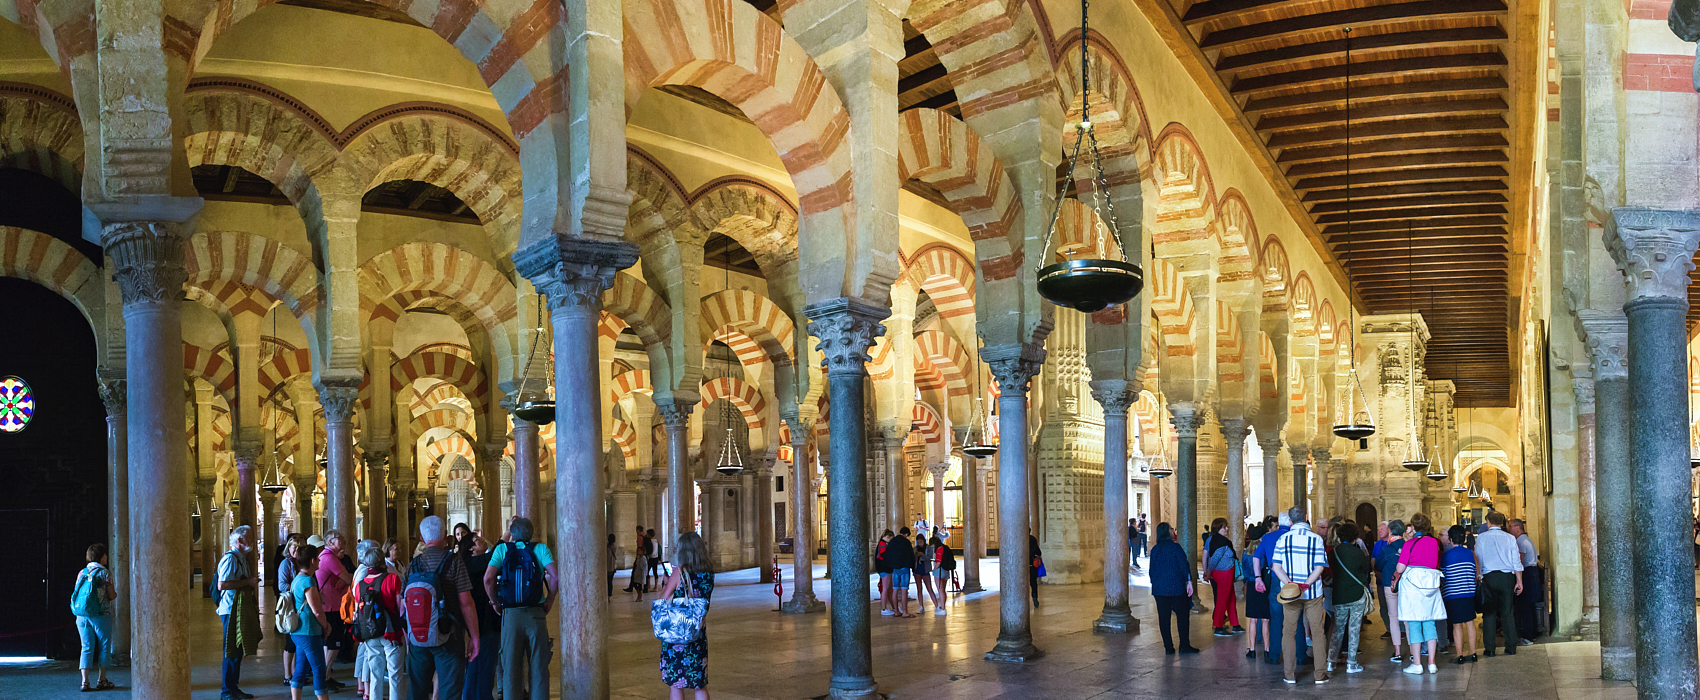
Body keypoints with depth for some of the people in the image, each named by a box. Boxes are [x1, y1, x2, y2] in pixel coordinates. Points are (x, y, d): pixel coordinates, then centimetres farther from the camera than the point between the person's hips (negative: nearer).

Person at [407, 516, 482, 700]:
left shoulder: (413, 565, 6)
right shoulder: (454, 562, -7)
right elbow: (466, 603, -11)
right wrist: (474, 637, -6)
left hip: (417, 640, 4)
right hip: (448, 639, -4)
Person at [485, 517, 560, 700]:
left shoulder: (502, 549, 3)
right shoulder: (540, 549, 2)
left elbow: (488, 578, -9)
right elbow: (555, 577, -11)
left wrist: (495, 603, 4)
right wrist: (549, 601, 2)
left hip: (510, 615, 0)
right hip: (536, 614, 0)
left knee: (511, 667, 8)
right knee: (539, 668, 7)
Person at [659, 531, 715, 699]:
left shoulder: (679, 573, -13)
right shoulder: (709, 575, 0)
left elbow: (663, 601, -10)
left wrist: (666, 583, 8)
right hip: (699, 634, 4)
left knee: (675, 685, 7)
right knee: (700, 686, 13)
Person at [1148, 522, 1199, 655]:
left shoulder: (1155, 549, 8)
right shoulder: (1175, 547, -8)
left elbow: (1152, 569, 12)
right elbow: (1184, 565, -13)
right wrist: (1189, 581, -10)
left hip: (1159, 589, 5)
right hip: (1176, 588, -5)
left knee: (1163, 618, 6)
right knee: (1182, 616, 3)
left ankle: (1168, 647, 6)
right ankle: (1184, 646, 3)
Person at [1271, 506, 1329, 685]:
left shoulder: (1283, 539, -2)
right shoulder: (1316, 539, -5)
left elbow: (1276, 566, -7)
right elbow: (1319, 568, -11)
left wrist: (1290, 584, -16)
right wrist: (1305, 585, -14)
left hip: (1289, 592, 1)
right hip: (1313, 593, -1)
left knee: (1289, 632, 10)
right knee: (1317, 632, 8)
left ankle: (1289, 675, 10)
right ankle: (1320, 675, 9)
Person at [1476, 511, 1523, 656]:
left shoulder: (1481, 537, 1)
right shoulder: (1510, 538, 5)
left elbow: (1478, 559, 2)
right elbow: (1516, 561, 3)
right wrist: (1519, 581, 6)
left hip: (1489, 577, -2)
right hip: (1507, 577, 2)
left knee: (1489, 613, 2)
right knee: (1507, 613, 8)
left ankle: (1489, 649, 1)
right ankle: (1511, 647, 8)